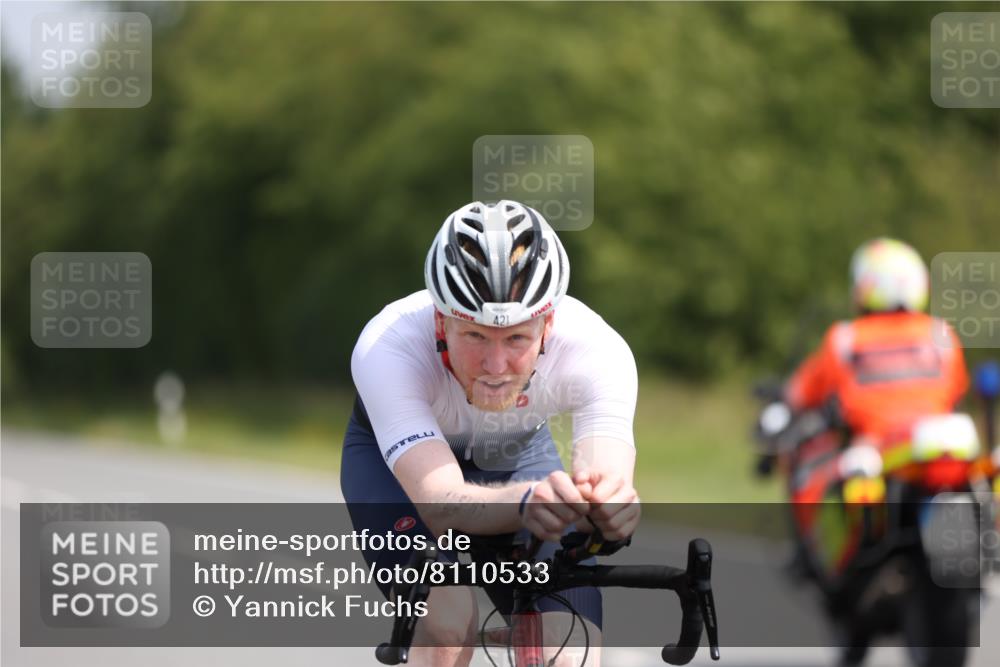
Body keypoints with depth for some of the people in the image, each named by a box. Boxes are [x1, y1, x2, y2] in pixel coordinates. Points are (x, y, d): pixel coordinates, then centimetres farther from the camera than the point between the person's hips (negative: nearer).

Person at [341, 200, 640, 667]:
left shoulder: (596, 351, -34)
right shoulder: (387, 348, -40)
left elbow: (606, 476, -46)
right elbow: (443, 503, -50)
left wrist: (612, 503, -71)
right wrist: (526, 501, -71)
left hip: (518, 455, 2)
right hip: (392, 456, -2)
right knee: (448, 625, -30)